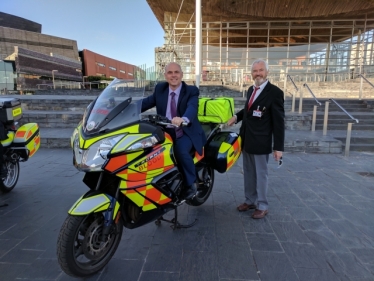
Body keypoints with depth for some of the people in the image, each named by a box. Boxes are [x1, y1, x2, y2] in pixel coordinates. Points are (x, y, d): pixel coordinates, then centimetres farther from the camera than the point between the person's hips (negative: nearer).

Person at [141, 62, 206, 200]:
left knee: (180, 150, -33)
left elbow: (192, 107, -26)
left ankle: (191, 183, -6)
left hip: (186, 132, -4)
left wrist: (183, 119, -49)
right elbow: (147, 102, 1)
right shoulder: (160, 88, 8)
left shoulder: (191, 91, -6)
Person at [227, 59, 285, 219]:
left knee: (261, 174, 5)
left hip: (260, 142, -7)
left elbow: (278, 122, -14)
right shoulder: (251, 90, 10)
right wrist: (236, 116, 4)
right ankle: (250, 200, 33)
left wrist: (278, 147, -16)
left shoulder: (275, 92, -13)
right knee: (248, 173, 17)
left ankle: (262, 206, 21)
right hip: (246, 140, 7)